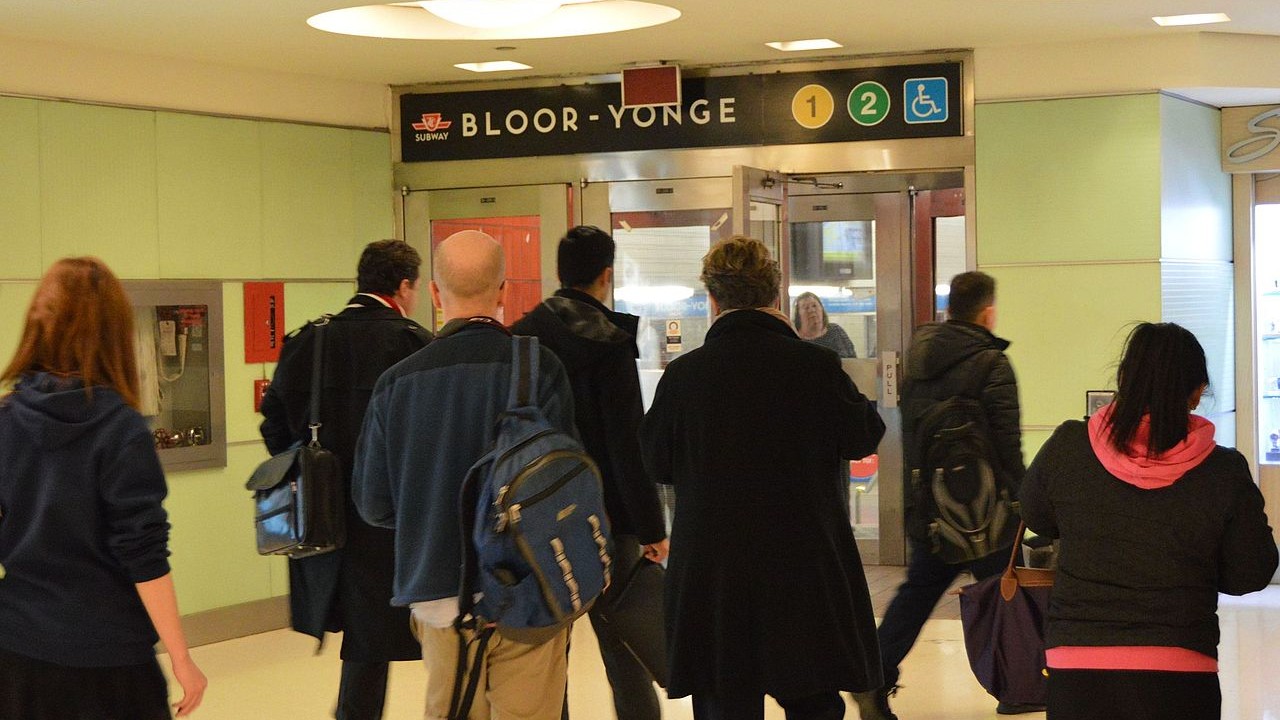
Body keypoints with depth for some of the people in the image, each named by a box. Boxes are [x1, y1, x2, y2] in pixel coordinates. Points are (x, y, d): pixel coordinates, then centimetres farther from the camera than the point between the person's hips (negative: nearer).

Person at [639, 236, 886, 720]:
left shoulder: (683, 374, -7)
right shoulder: (816, 366, -11)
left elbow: (657, 464, 3)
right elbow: (864, 437, 4)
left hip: (712, 577, 1)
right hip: (807, 571, 0)